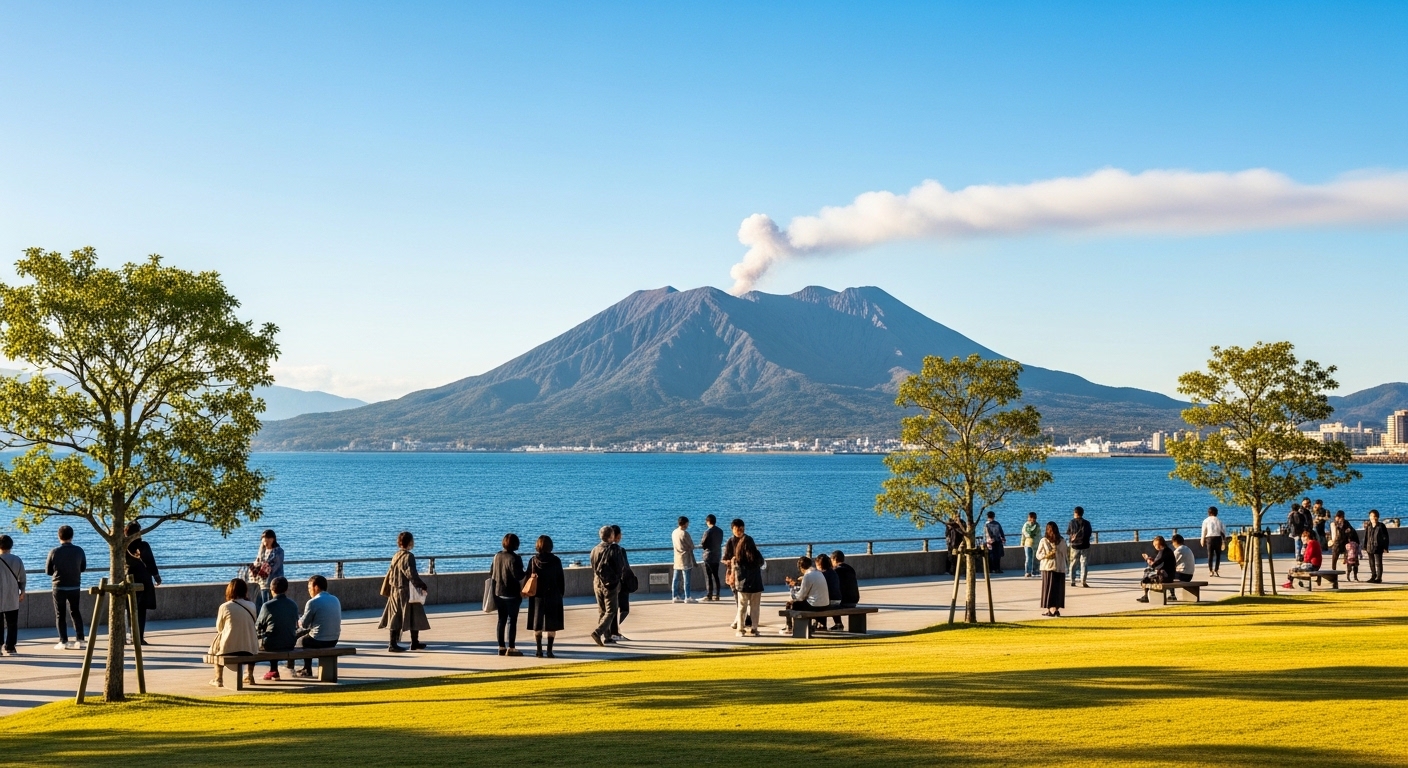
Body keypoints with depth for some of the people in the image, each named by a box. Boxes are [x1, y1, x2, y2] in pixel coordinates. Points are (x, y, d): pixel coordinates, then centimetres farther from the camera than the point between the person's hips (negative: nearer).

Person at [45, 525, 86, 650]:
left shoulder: (54, 552, -12)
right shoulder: (79, 550, -5)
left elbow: (48, 571, -3)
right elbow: (83, 567, 7)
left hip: (59, 587, -3)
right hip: (75, 586, 3)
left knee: (60, 614, 6)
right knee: (75, 612, 15)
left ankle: (64, 642, 4)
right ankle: (80, 640, 13)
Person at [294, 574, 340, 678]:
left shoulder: (313, 602, -14)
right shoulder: (335, 599, 7)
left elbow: (304, 624, -8)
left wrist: (299, 621, 15)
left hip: (319, 641, -7)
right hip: (334, 641, 7)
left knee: (301, 640, 25)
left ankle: (307, 670, 31)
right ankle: (306, 669, 39)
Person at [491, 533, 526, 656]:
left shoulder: (497, 556, 5)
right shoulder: (514, 558, -17)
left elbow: (491, 573, 11)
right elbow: (518, 575, -21)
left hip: (498, 593, 7)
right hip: (512, 594, -7)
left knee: (501, 620, 13)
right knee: (512, 621, -1)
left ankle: (501, 647, 15)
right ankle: (511, 648, -1)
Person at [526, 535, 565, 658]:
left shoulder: (533, 561, -3)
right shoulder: (556, 560, -4)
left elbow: (528, 578, -2)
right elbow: (561, 579, 0)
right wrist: (561, 593, 9)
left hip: (537, 596, 1)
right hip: (553, 596, -1)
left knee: (537, 624, 9)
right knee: (552, 625, 4)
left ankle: (539, 650, 8)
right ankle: (549, 650, 0)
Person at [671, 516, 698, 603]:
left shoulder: (674, 533, 7)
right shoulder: (684, 533, -15)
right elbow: (692, 546, -10)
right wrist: (689, 548, 11)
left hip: (677, 559, 7)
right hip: (685, 559, -7)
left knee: (676, 579, 7)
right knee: (686, 579, -4)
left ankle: (675, 596, 9)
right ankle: (687, 597, -3)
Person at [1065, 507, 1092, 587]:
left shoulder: (1071, 522, -2)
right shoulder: (1086, 523, -3)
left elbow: (1068, 533, 4)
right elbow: (1090, 534, 2)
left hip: (1074, 545, 1)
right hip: (1085, 546, -1)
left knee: (1073, 563, 11)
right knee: (1084, 563, 3)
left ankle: (1072, 581, 9)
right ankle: (1083, 581, -3)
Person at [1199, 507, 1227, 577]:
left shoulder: (1206, 520, 2)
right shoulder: (1219, 520, 2)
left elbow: (1204, 531, 1)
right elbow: (1223, 530, 3)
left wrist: (1202, 540, 10)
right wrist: (1224, 538, 16)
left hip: (1209, 538, 0)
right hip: (1218, 537, 0)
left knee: (1210, 555, 5)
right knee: (1218, 555, 8)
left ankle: (1210, 570, 0)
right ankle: (1216, 570, 1)